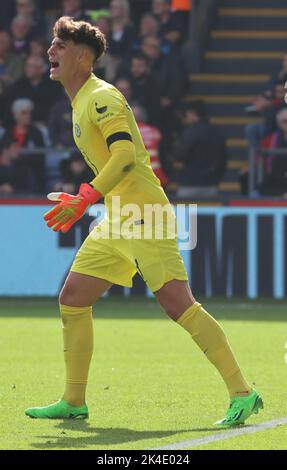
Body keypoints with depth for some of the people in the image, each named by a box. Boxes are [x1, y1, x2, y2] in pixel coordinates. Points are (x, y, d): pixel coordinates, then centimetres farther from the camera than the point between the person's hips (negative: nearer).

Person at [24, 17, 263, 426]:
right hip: (117, 223, 10)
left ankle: (242, 393, -16)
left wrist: (85, 200, -28)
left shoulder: (101, 97, -11)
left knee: (177, 303, -16)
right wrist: (80, 202, 23)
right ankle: (74, 401, 16)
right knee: (72, 298, 8)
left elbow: (125, 154, -24)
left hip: (143, 218, -10)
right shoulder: (81, 103, 19)